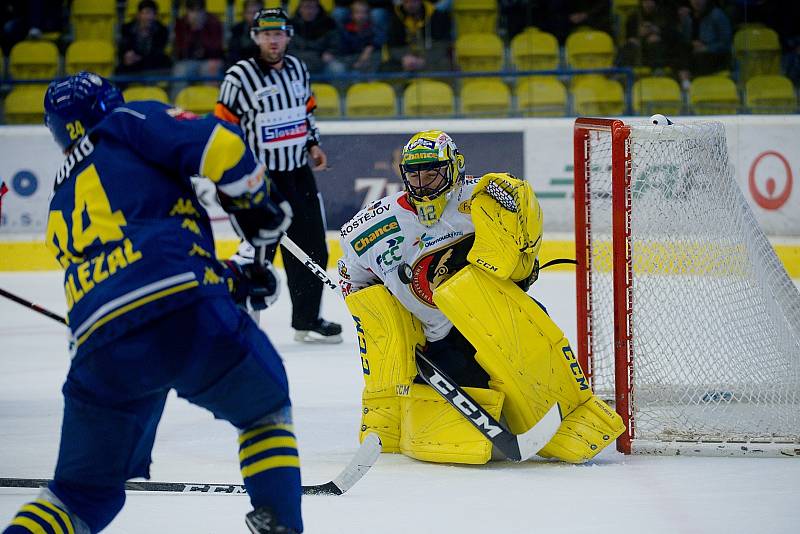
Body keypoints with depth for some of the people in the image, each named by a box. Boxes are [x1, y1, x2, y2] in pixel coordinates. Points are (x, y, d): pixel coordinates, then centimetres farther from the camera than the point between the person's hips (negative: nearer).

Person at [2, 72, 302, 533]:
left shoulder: (61, 210, 32)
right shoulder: (126, 125, 15)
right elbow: (216, 144, -1)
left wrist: (233, 280, 30)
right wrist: (258, 205, 14)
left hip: (102, 351, 4)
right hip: (188, 314, -4)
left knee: (86, 491, 14)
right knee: (266, 409, 24)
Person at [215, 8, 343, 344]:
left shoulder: (297, 68, 7)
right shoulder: (240, 77, -12)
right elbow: (223, 127, -9)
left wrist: (313, 144, 11)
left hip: (298, 172, 7)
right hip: (261, 177, -7)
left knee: (312, 248, 9)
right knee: (259, 250, -10)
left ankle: (306, 320, 20)